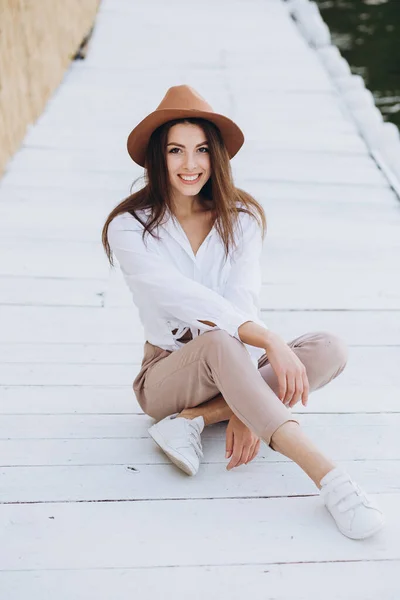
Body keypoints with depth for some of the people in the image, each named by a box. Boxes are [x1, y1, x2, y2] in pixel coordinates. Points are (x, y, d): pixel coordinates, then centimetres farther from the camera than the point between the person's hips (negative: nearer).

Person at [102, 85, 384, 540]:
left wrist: (244, 406, -26)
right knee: (220, 344, -38)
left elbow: (243, 304, -14)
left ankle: (193, 419, -27)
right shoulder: (130, 229, -10)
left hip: (230, 369, 4)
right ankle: (329, 478, -45)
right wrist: (269, 341, -38)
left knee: (330, 349, -23)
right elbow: (184, 300, -25)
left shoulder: (241, 219, -2)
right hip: (168, 374, -3)